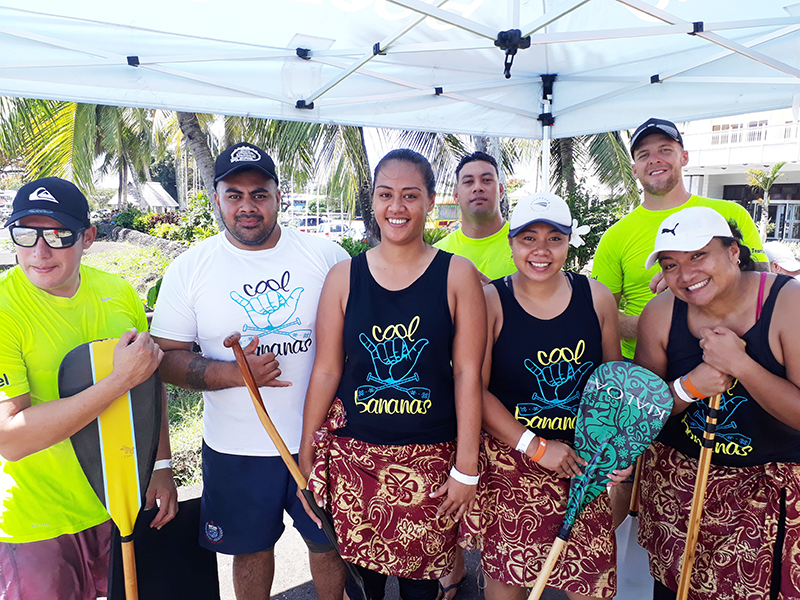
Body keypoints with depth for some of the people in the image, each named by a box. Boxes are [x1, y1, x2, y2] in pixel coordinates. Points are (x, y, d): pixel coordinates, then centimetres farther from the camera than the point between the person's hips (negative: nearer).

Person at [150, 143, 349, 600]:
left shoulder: (327, 257, -5)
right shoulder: (189, 268, -4)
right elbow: (166, 357, -3)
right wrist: (235, 373, -19)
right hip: (235, 447, 1)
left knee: (330, 542, 17)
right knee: (251, 548, 19)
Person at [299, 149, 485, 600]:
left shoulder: (458, 275, -5)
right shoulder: (345, 276, 0)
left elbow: (468, 373, -6)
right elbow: (327, 370, 2)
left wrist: (466, 467, -6)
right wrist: (306, 452, 5)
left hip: (430, 456, -1)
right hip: (354, 453, 2)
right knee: (362, 562, 14)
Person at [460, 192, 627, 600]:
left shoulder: (597, 298, 2)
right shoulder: (490, 301, -8)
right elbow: (475, 389, -11)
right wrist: (535, 447, -14)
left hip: (582, 460, 3)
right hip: (508, 459, -2)